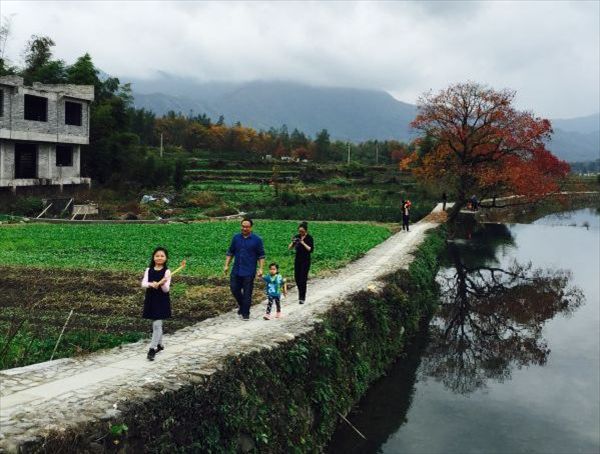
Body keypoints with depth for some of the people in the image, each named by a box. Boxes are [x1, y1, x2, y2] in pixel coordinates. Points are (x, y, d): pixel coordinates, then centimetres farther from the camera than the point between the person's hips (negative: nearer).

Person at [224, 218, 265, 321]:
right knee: (234, 289, 6)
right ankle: (241, 305, 34)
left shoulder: (257, 239, -4)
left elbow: (261, 256, -2)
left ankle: (245, 314, 12)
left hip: (249, 272, -3)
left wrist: (260, 269, -9)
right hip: (236, 270, 4)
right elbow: (230, 252, 12)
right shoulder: (236, 237, 6)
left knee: (247, 294, 1)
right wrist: (226, 265, 5)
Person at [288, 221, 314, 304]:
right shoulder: (297, 237, 4)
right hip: (297, 259, 5)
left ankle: (302, 298, -3)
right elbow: (289, 248, 1)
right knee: (297, 278, 9)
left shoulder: (309, 238, -8)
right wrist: (293, 242, -19)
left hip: (306, 260, -5)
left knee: (303, 278, -8)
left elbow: (311, 250, -16)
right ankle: (301, 293, 32)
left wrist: (303, 243, -23)